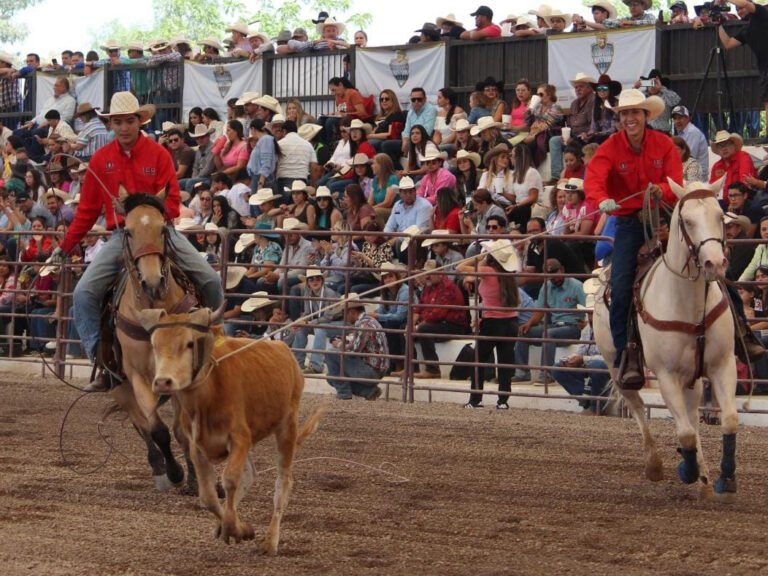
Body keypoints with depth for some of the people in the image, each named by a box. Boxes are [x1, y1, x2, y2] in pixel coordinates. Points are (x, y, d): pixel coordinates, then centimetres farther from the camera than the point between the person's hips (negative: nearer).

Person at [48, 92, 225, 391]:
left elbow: (173, 201, -4)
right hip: (121, 235, 1)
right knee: (84, 292, -18)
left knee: (210, 281, -13)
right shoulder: (101, 159, 1)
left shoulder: (158, 154, -4)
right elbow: (87, 210, 7)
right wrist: (65, 246, 6)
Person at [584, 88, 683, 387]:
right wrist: (602, 200, -43)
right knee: (620, 285, -13)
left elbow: (676, 183, -7)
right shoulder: (610, 147, -4)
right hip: (628, 220, 0)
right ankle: (624, 351, -5)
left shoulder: (664, 144, -1)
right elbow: (593, 178, -21)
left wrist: (661, 190, -31)